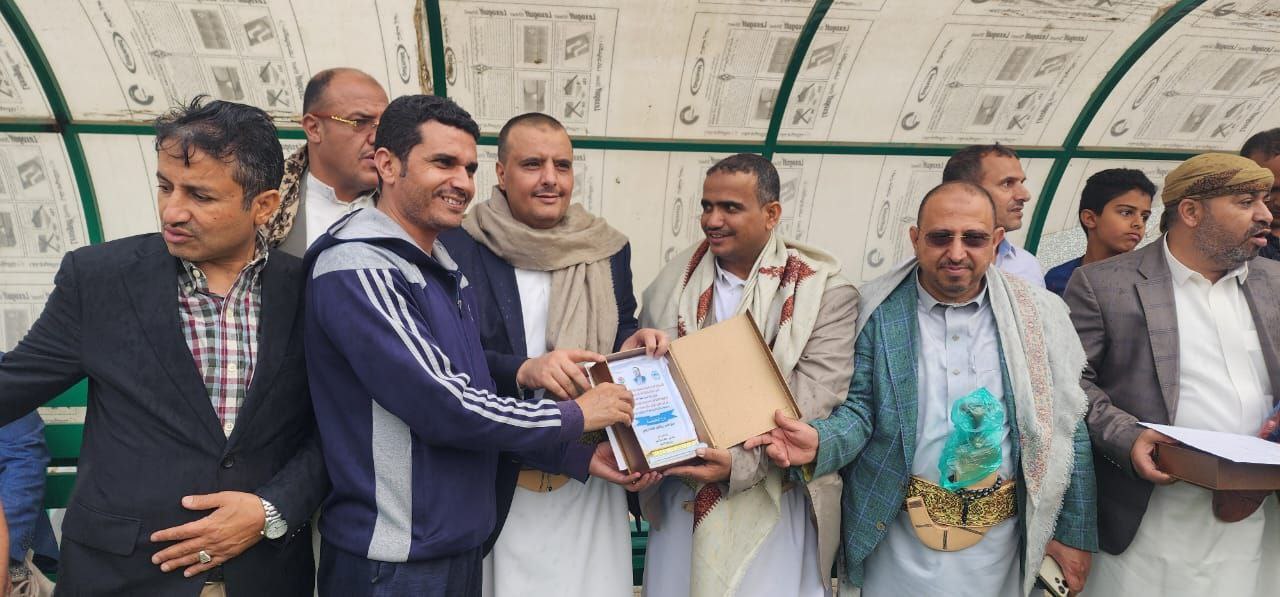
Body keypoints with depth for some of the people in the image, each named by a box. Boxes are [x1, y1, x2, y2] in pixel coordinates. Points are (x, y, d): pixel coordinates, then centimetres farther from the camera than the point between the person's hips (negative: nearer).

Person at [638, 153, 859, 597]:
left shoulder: (825, 291, -8)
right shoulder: (674, 280, 4)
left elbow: (814, 400, -14)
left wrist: (741, 463, -24)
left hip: (771, 498, -3)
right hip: (681, 496, 4)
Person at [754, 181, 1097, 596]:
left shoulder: (1038, 316, -1)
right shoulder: (877, 311, -5)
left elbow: (1067, 430, 2)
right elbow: (861, 407, -5)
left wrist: (1075, 532, 3)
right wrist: (819, 443, -26)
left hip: (1000, 542, 2)